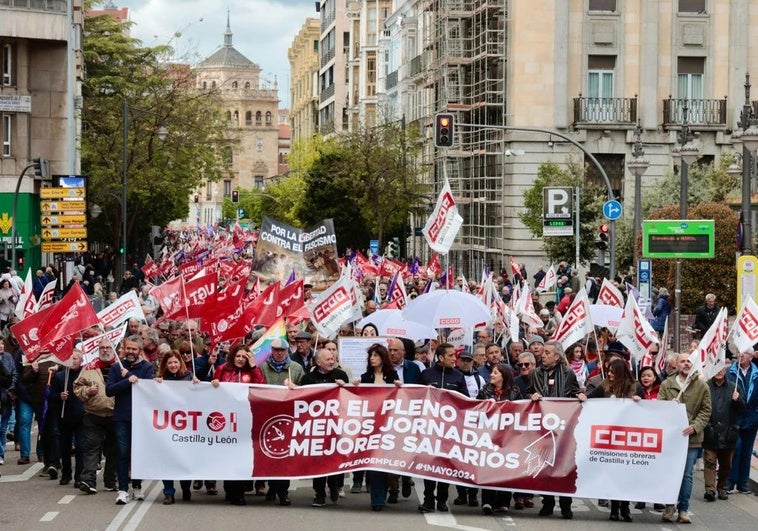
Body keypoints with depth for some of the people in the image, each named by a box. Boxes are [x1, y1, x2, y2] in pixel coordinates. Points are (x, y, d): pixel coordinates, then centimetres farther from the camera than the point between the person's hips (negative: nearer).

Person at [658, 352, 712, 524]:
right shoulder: (666, 385, 5)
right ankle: (669, 505, 18)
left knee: (686, 475, 1)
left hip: (691, 438, -1)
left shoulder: (702, 387, 3)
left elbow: (705, 411, 3)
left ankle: (683, 510, 7)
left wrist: (694, 427, -12)